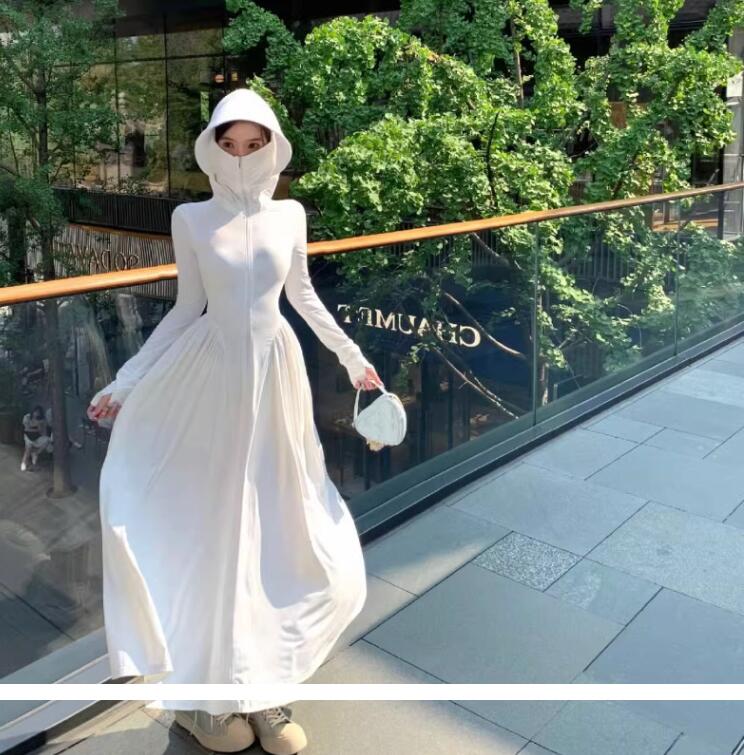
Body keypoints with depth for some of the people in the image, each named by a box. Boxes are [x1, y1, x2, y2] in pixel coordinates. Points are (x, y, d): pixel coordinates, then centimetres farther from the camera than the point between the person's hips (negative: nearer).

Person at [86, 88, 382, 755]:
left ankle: (257, 678, 26)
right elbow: (187, 308, 1)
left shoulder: (290, 215, 3)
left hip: (276, 373, 3)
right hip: (211, 375, -2)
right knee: (212, 523, 4)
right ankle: (211, 685, 22)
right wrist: (124, 382, -2)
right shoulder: (191, 219, -3)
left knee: (273, 519, 8)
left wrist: (352, 356, 18)